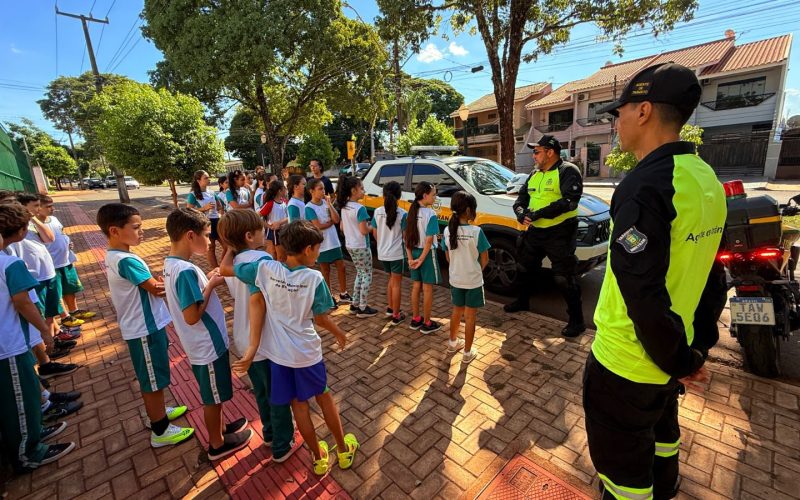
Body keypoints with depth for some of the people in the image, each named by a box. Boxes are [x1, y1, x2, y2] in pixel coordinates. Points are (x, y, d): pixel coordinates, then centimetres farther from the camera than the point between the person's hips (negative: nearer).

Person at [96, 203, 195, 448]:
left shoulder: (113, 256, 5)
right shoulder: (126, 261, -27)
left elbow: (150, 286, 6)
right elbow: (156, 289, -21)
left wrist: (159, 283, -11)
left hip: (140, 326, 9)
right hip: (146, 329, -9)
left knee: (149, 378, 25)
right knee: (153, 380, 6)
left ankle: (158, 411, 44)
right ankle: (160, 431, 22)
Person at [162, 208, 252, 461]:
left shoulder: (172, 263, 2)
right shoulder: (186, 270, -29)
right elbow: (192, 316, -29)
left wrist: (209, 279, 0)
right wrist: (211, 284, -21)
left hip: (202, 343, 9)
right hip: (208, 345, -9)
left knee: (213, 395, 27)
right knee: (213, 397, 13)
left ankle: (219, 427, 47)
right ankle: (217, 443, 33)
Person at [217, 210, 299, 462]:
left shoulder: (232, 262, 1)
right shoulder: (262, 259, -24)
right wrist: (253, 349, -27)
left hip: (245, 342, 8)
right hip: (265, 344, -7)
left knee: (262, 392, 27)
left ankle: (270, 433, 48)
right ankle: (282, 446, 33)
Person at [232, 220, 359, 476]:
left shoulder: (265, 269, -14)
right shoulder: (314, 278, -20)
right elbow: (321, 319, -12)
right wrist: (339, 333, 7)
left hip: (279, 352, 2)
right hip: (307, 351, -2)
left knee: (298, 404, 16)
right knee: (324, 396, 19)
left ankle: (319, 457, 35)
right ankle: (343, 450, 37)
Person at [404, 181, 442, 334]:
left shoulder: (412, 212, 3)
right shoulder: (430, 214, -18)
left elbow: (406, 236, 3)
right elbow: (429, 240, -21)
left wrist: (410, 257, 1)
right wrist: (422, 259, -14)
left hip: (414, 252, 7)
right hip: (427, 253, -7)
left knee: (416, 286, 16)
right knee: (427, 288, 4)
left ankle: (415, 319, 28)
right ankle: (426, 324, 15)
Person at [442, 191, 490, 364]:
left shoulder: (447, 231, -7)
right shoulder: (476, 231, -19)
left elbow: (448, 258, 3)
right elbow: (484, 261, -10)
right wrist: (476, 270, 8)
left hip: (455, 279, 4)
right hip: (473, 281, -4)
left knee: (457, 311, 23)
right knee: (470, 317, 9)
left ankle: (453, 343, 40)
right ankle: (467, 353, 21)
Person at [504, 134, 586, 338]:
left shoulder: (567, 171, -10)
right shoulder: (535, 174, 14)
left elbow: (569, 201, -23)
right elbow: (521, 198, 15)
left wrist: (539, 213, -26)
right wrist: (521, 213, -7)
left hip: (559, 233, -8)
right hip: (535, 230, 8)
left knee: (564, 278, -5)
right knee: (525, 267, 19)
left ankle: (577, 320, 10)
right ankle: (522, 301, 41)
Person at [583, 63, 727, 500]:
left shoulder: (645, 186, -25)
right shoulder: (706, 178, 4)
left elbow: (642, 292, -28)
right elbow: (710, 276, 10)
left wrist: (676, 360, -12)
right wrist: (699, 345, 15)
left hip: (627, 361, -9)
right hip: (671, 353, 9)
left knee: (622, 462, 12)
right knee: (660, 430, 32)